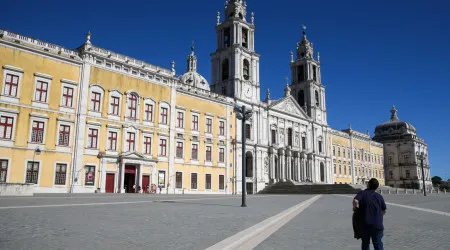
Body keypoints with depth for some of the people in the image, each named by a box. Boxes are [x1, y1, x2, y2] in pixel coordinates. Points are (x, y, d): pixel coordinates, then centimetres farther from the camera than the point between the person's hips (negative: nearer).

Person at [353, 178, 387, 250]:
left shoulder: (362, 193, -2)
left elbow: (355, 201, -22)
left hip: (364, 223, 0)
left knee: (365, 243, 15)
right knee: (378, 244, 4)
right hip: (377, 224, 1)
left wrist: (355, 207, -1)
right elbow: (384, 211, 10)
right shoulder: (379, 196, 5)